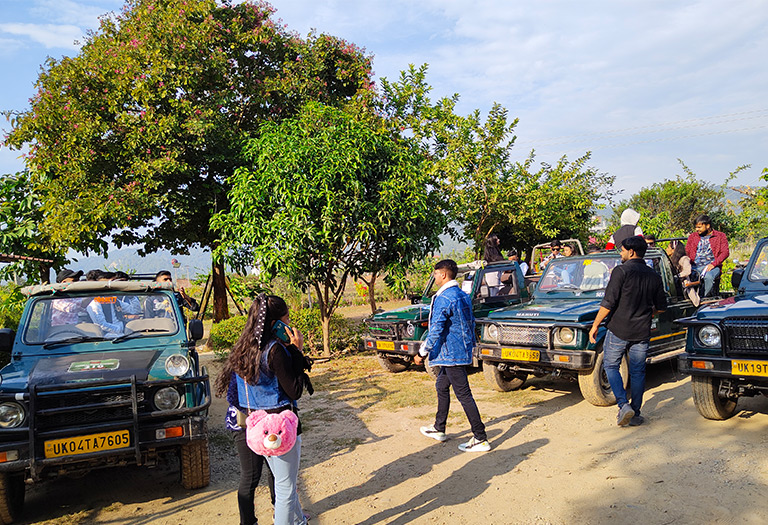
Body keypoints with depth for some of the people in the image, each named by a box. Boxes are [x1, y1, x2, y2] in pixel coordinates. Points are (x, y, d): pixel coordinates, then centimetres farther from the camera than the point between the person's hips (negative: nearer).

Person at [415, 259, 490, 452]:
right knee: (441, 386, 21)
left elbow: (436, 330, -21)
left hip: (451, 354, -10)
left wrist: (422, 353, -14)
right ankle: (439, 429, 33)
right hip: (464, 352, 10)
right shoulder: (464, 296, 10)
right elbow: (471, 323, 18)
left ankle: (481, 439, 1)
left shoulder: (443, 299, -19)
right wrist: (471, 345, 26)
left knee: (463, 394, -4)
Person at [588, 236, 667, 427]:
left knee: (610, 366, 10)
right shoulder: (654, 276, 7)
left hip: (619, 330, -5)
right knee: (638, 372, 12)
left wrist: (595, 325, -8)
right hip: (642, 332, 5)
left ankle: (624, 405, -5)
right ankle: (635, 414, 17)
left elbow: (608, 303, -15)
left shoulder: (621, 271, -11)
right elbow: (661, 307, 14)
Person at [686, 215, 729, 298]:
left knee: (708, 277, -38)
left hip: (712, 266, -2)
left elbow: (725, 252, 1)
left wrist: (713, 264, -14)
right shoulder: (692, 236, 22)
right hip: (695, 266, 3)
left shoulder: (720, 236, 12)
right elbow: (686, 252, 15)